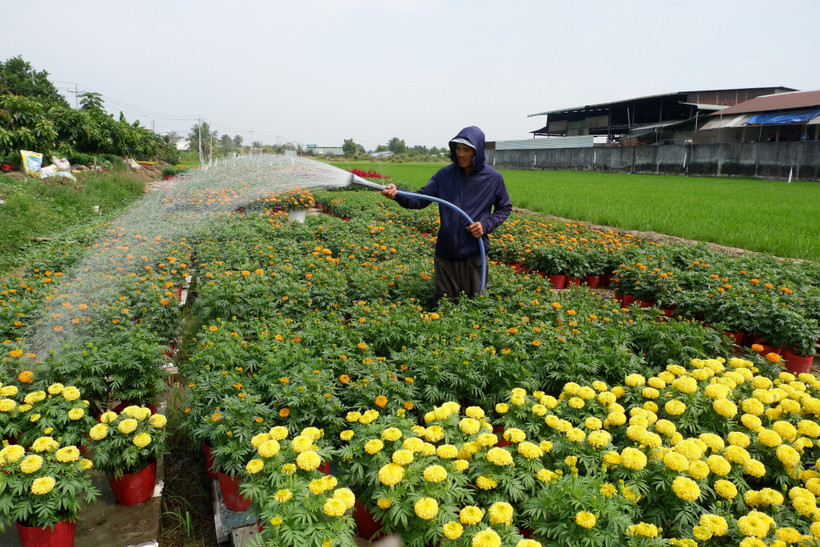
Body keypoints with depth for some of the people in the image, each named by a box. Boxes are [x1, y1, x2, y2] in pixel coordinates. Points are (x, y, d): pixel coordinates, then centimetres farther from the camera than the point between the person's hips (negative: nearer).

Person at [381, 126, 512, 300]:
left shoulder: (493, 178, -2)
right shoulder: (445, 174, -1)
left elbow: (505, 208, 9)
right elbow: (421, 199, -6)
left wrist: (486, 224, -9)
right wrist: (397, 195, -26)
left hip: (475, 255, -1)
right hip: (445, 254, 1)